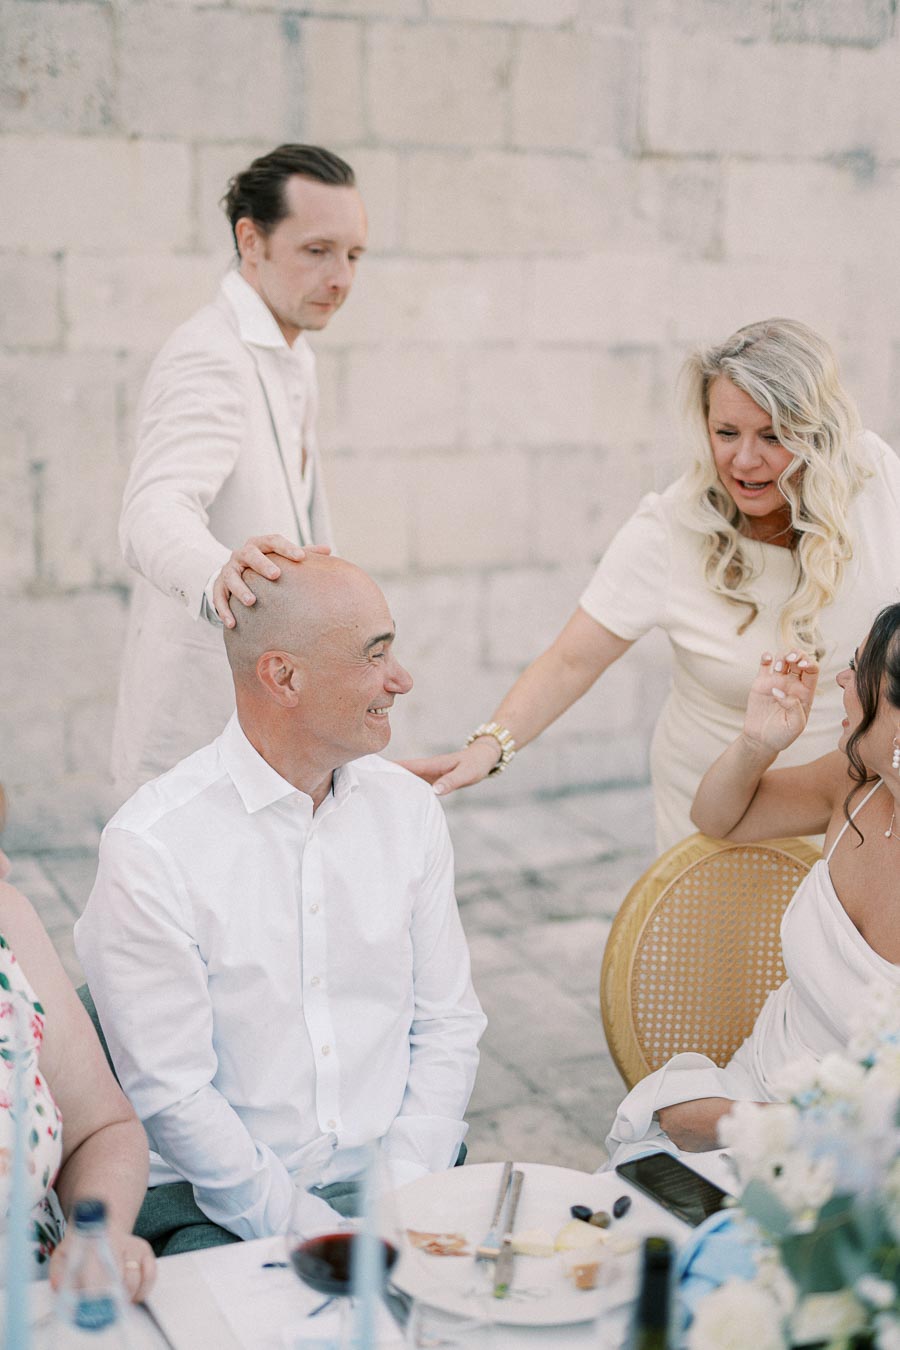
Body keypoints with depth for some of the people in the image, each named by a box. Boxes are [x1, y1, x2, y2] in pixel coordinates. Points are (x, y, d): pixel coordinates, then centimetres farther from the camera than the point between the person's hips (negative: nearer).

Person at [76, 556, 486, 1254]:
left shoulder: (409, 808, 5)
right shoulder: (149, 848, -13)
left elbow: (448, 1021, 7)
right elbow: (172, 1093, -12)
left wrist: (402, 1192, -5)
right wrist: (310, 1228, -15)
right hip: (224, 1208, -2)